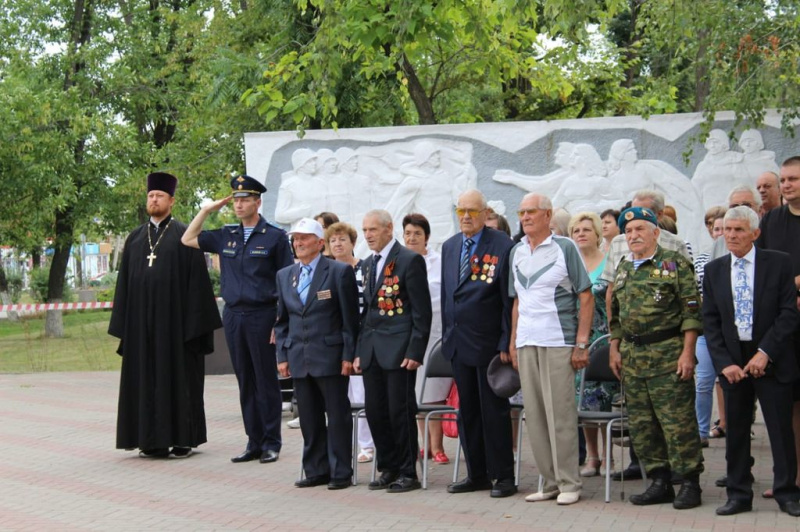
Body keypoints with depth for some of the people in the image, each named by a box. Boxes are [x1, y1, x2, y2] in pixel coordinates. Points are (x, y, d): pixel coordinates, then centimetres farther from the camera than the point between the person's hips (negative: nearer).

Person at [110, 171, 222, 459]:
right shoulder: (135, 238, 13)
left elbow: (196, 279, -5)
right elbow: (124, 282, 13)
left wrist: (194, 322, -12)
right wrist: (124, 324, 6)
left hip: (174, 320, -4)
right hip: (141, 324, 5)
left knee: (179, 377, 0)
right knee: (146, 379, 6)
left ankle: (183, 439, 7)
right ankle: (152, 440, 12)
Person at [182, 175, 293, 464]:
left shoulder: (274, 236, -3)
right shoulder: (226, 236, 10)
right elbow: (187, 240, 18)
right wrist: (206, 210, 9)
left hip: (261, 314, -5)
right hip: (233, 315, 5)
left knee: (266, 381, 1)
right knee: (245, 382, 9)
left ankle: (271, 443, 8)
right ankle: (254, 442, 16)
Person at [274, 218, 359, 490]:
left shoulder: (340, 272, -3)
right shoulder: (284, 275, 13)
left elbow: (350, 318, -5)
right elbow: (282, 320, 16)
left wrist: (348, 355, -9)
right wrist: (282, 355, 8)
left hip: (330, 357, -5)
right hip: (298, 359, 5)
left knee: (337, 416, 1)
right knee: (309, 419, 9)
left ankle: (340, 472, 8)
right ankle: (316, 470, 17)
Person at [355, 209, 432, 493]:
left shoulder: (410, 260, -7)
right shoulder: (369, 264, 16)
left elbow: (421, 310, -10)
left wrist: (415, 351, -15)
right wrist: (359, 351, 14)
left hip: (399, 349, -7)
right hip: (372, 350, 7)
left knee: (400, 411, -3)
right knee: (375, 411, 7)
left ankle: (408, 473, 7)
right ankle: (389, 468, 18)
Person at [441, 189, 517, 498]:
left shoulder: (503, 247, -9)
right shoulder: (449, 247, 11)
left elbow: (509, 300, -11)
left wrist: (506, 344, -13)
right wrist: (446, 335, 13)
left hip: (488, 343, -6)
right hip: (458, 343, 6)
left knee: (494, 410, 0)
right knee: (467, 411, 11)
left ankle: (503, 476, 10)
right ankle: (476, 475, 20)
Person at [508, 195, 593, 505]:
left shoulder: (564, 248, -3)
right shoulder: (516, 253, 13)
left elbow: (586, 298, -4)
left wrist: (581, 344, -10)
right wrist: (513, 342, 12)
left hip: (558, 342, -5)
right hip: (526, 343, 5)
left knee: (560, 414, -5)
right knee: (535, 415, 7)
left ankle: (569, 483, 4)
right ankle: (550, 482, 15)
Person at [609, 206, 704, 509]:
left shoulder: (675, 263, -4)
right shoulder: (623, 270, 16)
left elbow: (692, 311, -8)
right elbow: (615, 315, 22)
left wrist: (687, 352, -14)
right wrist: (614, 350, 14)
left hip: (668, 353, -6)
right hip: (632, 356, 7)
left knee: (677, 421, -6)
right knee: (641, 424, 7)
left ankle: (690, 483, 2)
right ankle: (660, 482, 16)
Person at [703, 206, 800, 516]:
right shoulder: (714, 270, 7)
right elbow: (710, 322, 6)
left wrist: (765, 353, -13)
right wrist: (724, 363, -5)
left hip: (771, 360, -2)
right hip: (732, 361, 3)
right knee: (736, 430, 6)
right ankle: (738, 495, 14)